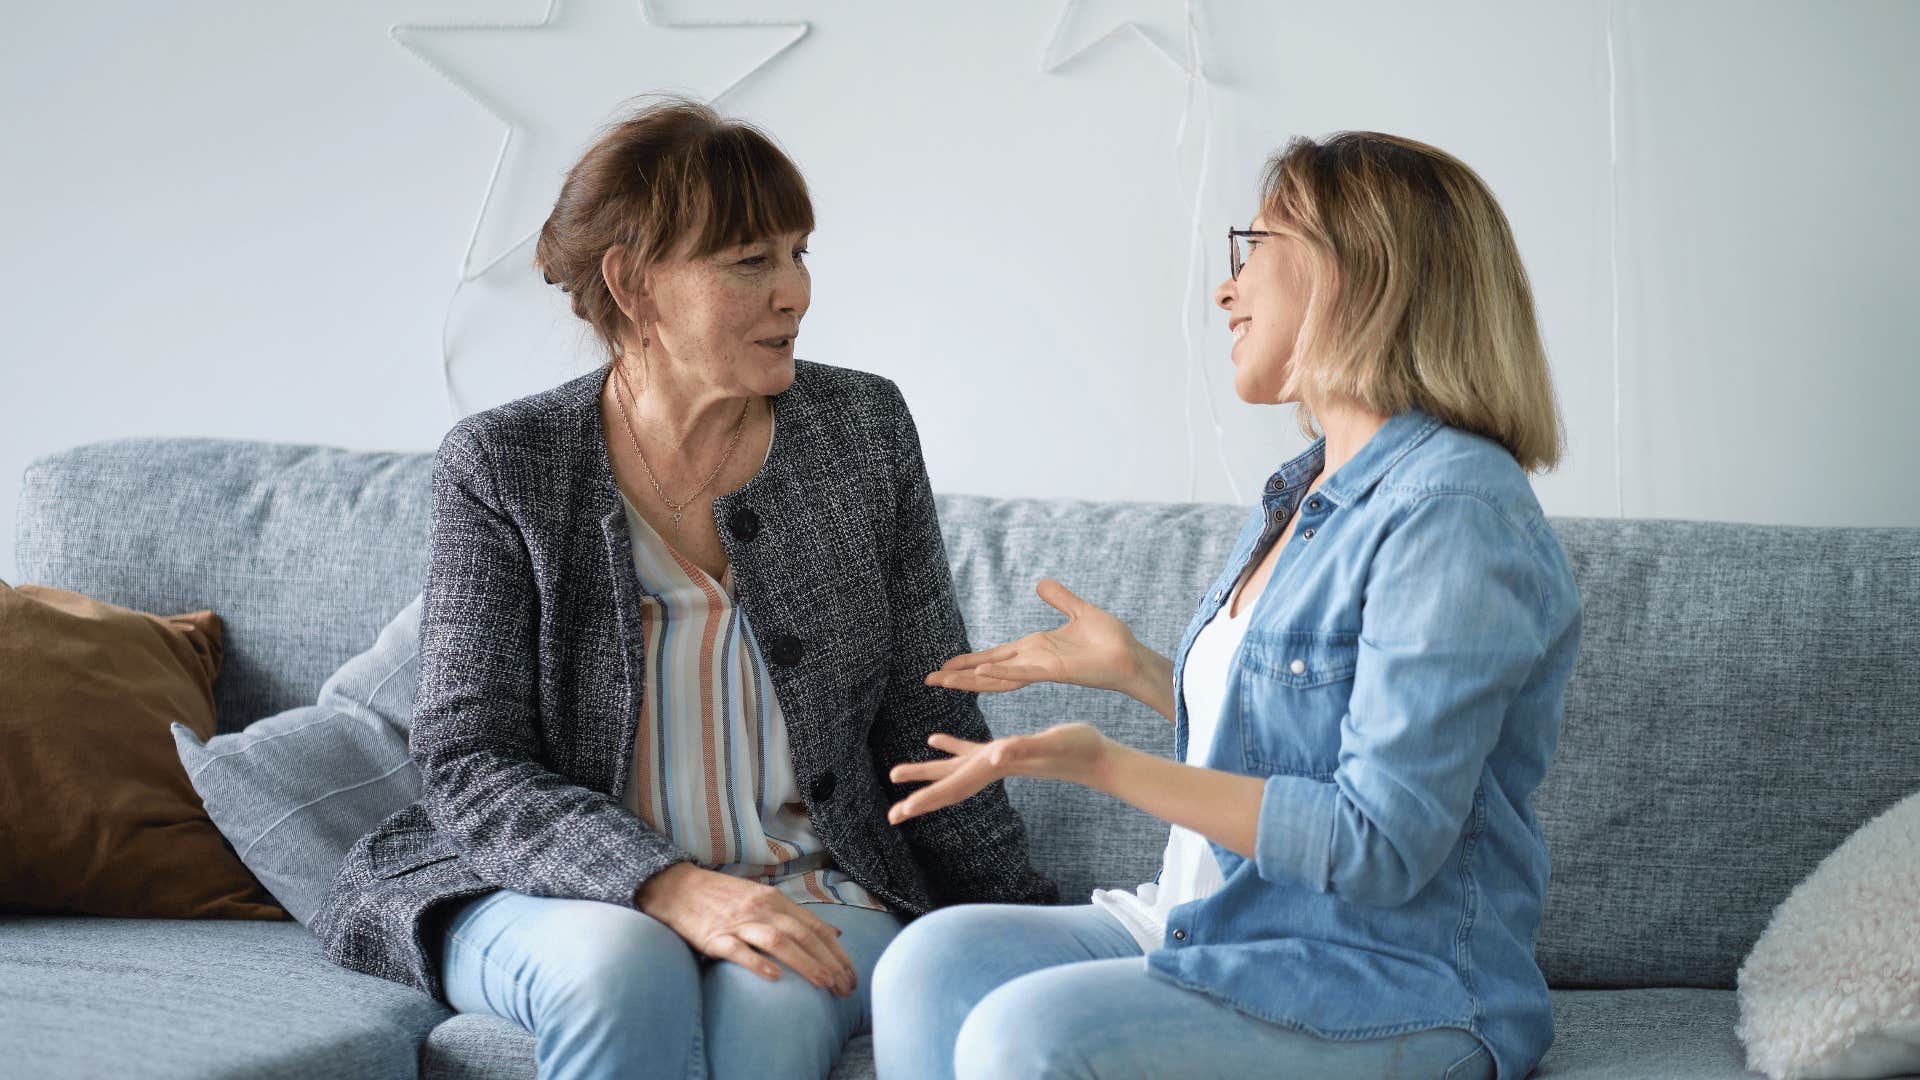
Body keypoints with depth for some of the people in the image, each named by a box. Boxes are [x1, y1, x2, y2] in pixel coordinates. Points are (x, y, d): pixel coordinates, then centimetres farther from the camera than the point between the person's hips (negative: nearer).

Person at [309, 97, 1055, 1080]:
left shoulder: (863, 429, 5)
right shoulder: (502, 466, -3)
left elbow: (926, 724, 10)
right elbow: (467, 764, -9)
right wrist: (672, 888, -24)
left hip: (813, 891, 1)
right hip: (563, 897, -1)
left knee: (771, 1001, -34)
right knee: (621, 967, -35)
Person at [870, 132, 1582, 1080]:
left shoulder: (1456, 512, -17)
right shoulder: (1300, 495, 14)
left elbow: (1381, 844, -22)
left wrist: (1105, 765, -24)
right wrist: (1134, 670, 20)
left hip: (1391, 991, -9)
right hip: (1214, 930, 9)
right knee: (935, 960, -11)